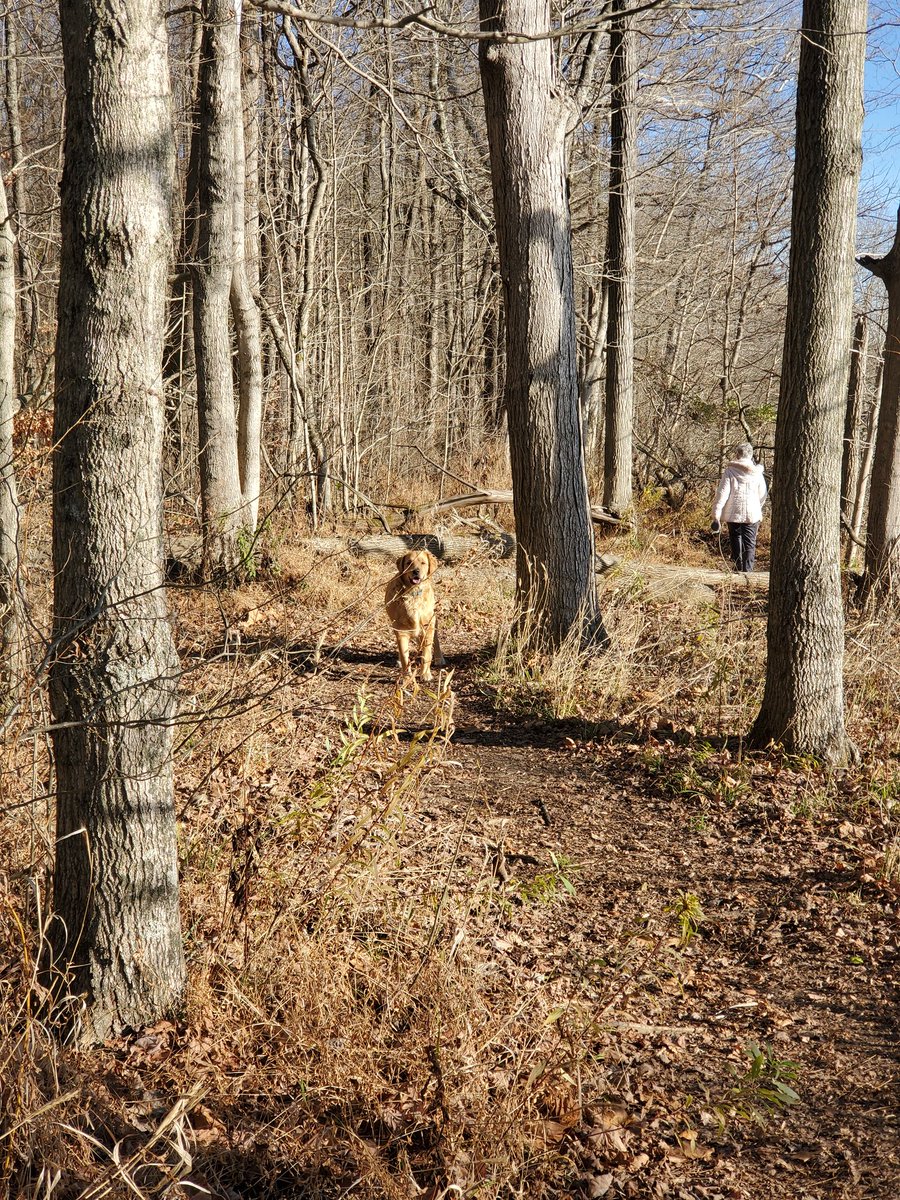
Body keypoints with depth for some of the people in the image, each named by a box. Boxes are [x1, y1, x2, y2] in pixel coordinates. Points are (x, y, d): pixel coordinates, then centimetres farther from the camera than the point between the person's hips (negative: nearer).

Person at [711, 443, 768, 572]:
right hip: (752, 514, 1)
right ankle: (747, 570, -8)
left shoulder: (730, 471, -5)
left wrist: (716, 515, -11)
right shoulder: (757, 473, 1)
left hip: (733, 514, -1)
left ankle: (739, 568, 21)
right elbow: (762, 495, 8)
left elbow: (722, 494, -11)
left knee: (735, 542, 14)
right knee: (749, 545, 4)